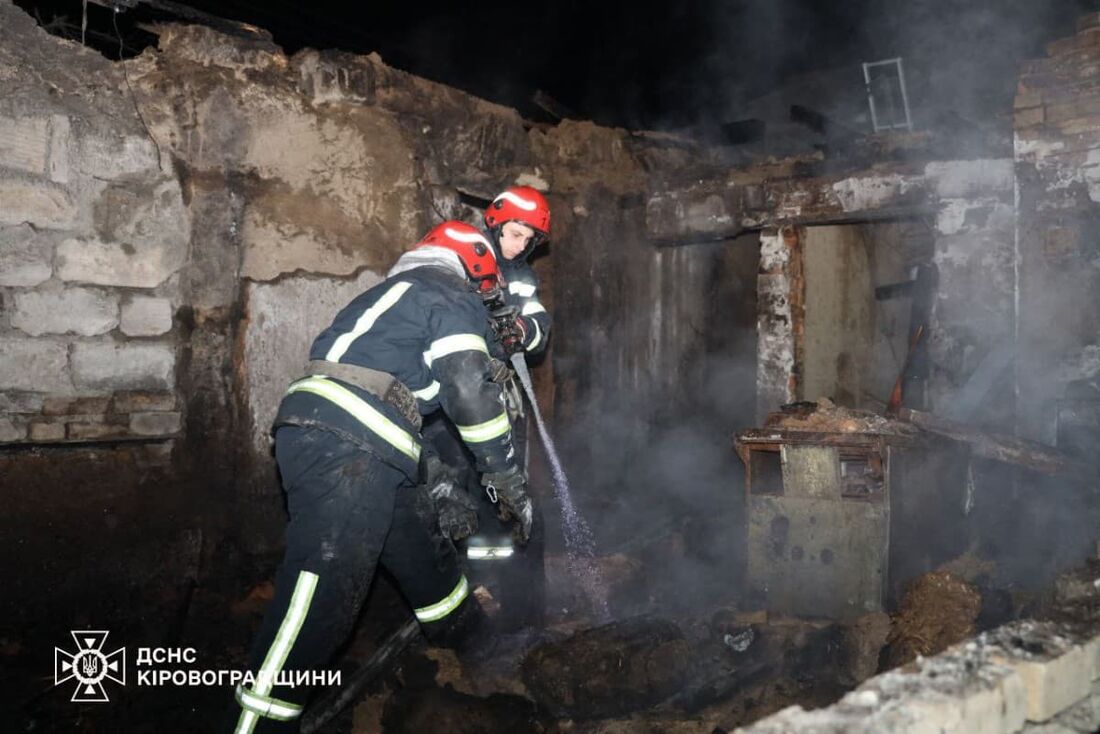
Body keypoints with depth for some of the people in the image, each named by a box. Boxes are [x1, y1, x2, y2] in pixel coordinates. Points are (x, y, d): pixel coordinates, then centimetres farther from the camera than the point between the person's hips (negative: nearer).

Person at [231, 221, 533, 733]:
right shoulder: (450, 296, 5)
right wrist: (508, 478, -1)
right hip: (344, 449, -10)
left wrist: (433, 487, 37)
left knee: (427, 555, 21)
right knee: (325, 588, -14)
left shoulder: (396, 294, 33)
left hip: (333, 441, 10)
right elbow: (469, 390, -10)